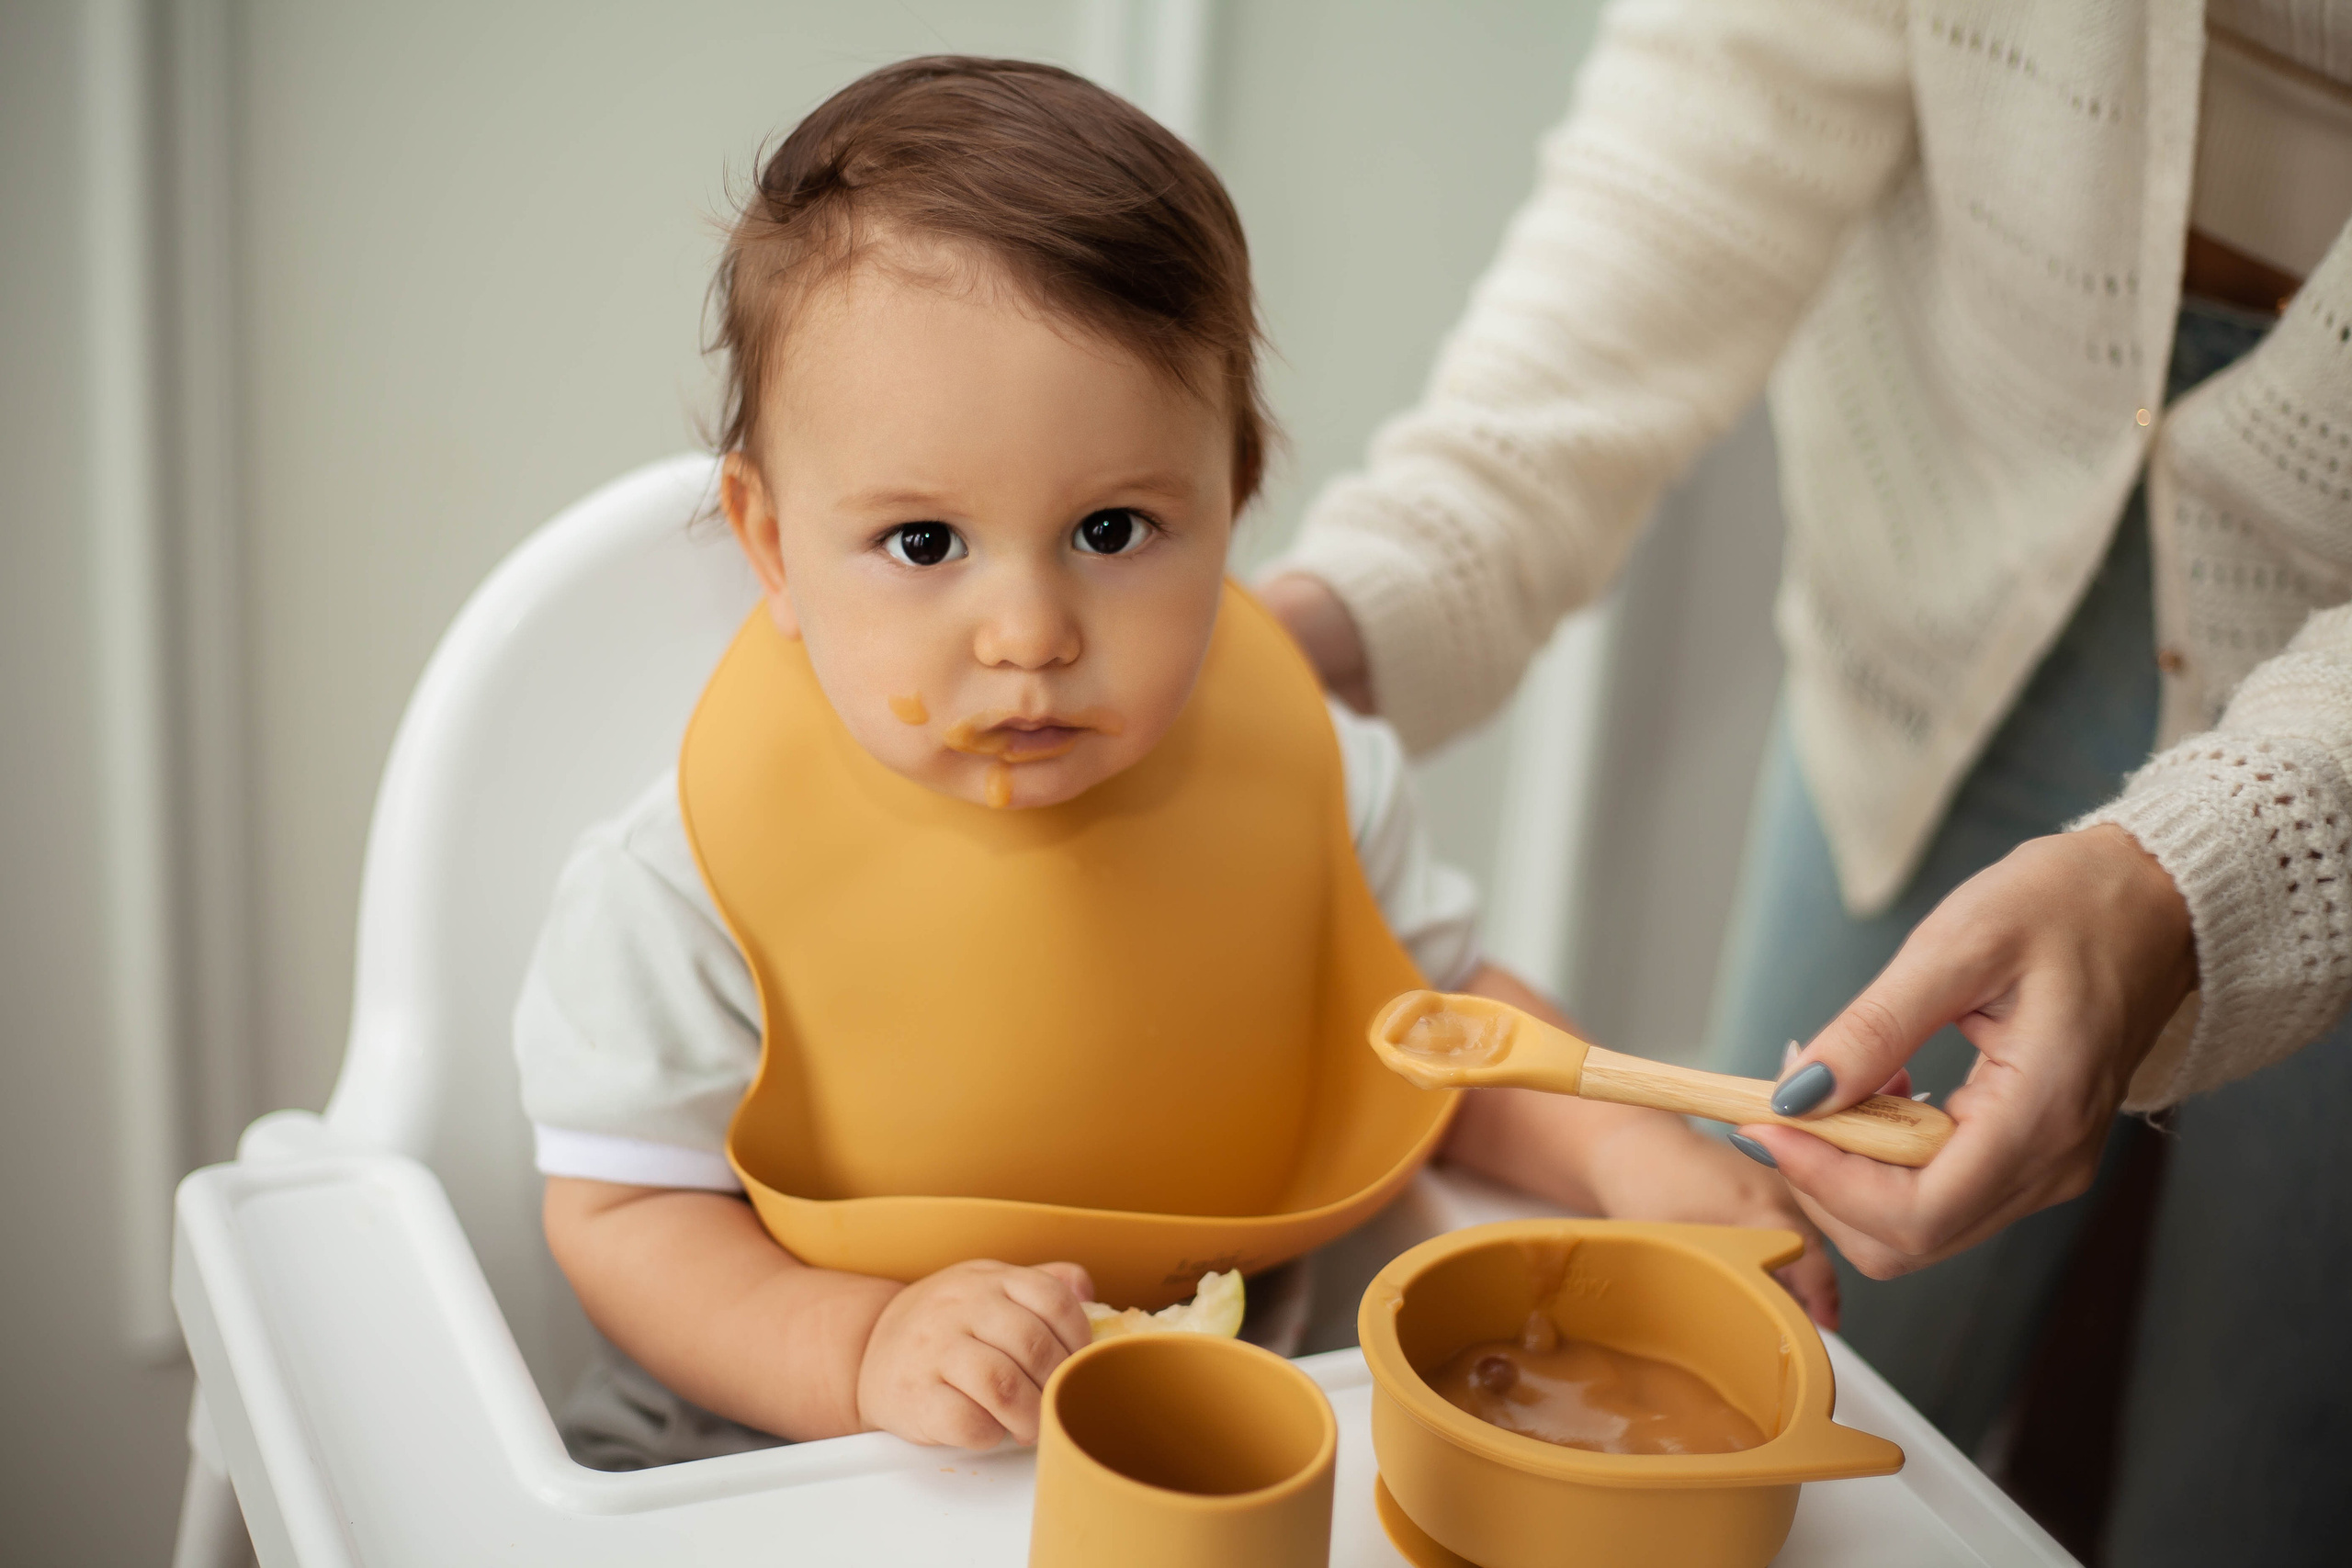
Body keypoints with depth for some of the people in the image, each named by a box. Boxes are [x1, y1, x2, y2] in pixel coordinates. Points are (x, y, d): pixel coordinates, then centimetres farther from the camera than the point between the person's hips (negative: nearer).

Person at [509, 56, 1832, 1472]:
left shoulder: (1306, 777, -9)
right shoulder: (689, 887, -19)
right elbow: (626, 1212, -11)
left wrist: (1630, 1153, -10)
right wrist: (865, 1348, -27)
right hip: (780, 1448, -4)